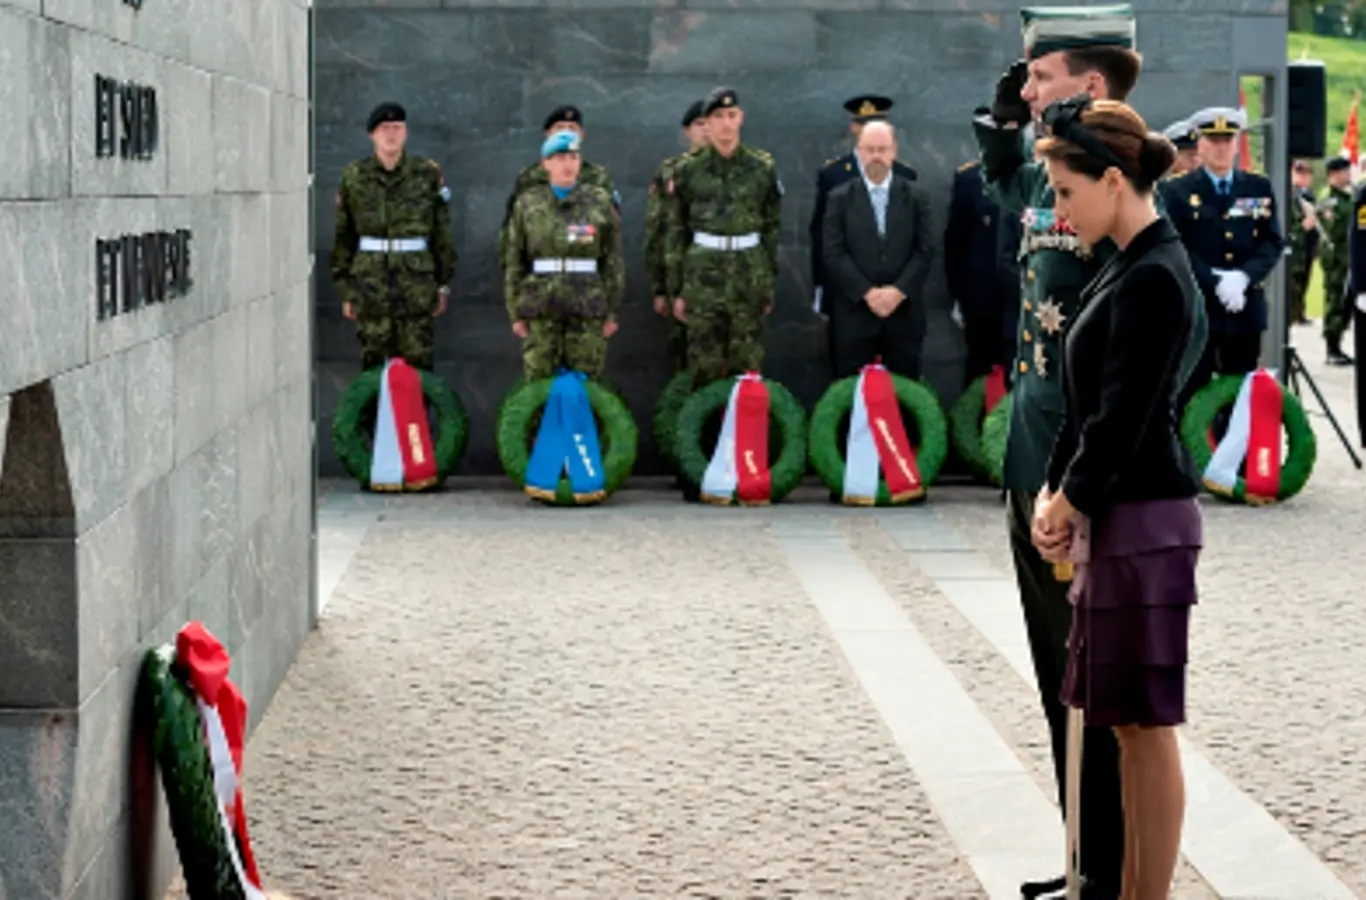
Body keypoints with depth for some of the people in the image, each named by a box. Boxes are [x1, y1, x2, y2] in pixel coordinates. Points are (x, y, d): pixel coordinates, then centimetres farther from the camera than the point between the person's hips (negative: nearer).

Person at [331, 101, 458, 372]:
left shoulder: (427, 174, 2)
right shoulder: (354, 177, 3)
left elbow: (442, 232, 7)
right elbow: (343, 237, 8)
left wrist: (443, 284, 7)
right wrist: (346, 290, 7)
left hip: (417, 285, -1)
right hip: (371, 286, 1)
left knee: (417, 362, -1)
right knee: (374, 362, 3)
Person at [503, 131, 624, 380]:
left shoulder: (600, 202, 5)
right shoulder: (527, 204, 7)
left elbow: (613, 260, 6)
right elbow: (514, 262, 9)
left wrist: (611, 312, 3)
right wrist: (516, 313, 6)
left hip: (587, 308, 0)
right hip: (541, 308, 1)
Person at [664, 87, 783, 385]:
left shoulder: (763, 168, 5)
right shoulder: (687, 170, 3)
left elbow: (772, 228, 11)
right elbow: (675, 232, 7)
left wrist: (769, 285, 10)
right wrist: (677, 289, 5)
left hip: (750, 273, 1)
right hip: (703, 275, -1)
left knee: (747, 366, 1)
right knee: (705, 366, -1)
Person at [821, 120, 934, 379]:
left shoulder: (916, 197, 8)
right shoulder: (840, 198, 5)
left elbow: (925, 251, 1)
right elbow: (833, 253, -3)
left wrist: (899, 291, -12)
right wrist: (867, 292, -13)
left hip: (904, 312, 1)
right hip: (854, 313, -1)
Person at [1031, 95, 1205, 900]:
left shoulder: (1155, 279, -16)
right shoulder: (1130, 269, 14)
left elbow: (1124, 417, -18)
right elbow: (1089, 405, 16)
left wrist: (1071, 503, -5)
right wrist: (1053, 494, 5)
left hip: (1145, 522, -10)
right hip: (1117, 519, 10)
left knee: (1147, 726, -3)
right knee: (1128, 724, 14)